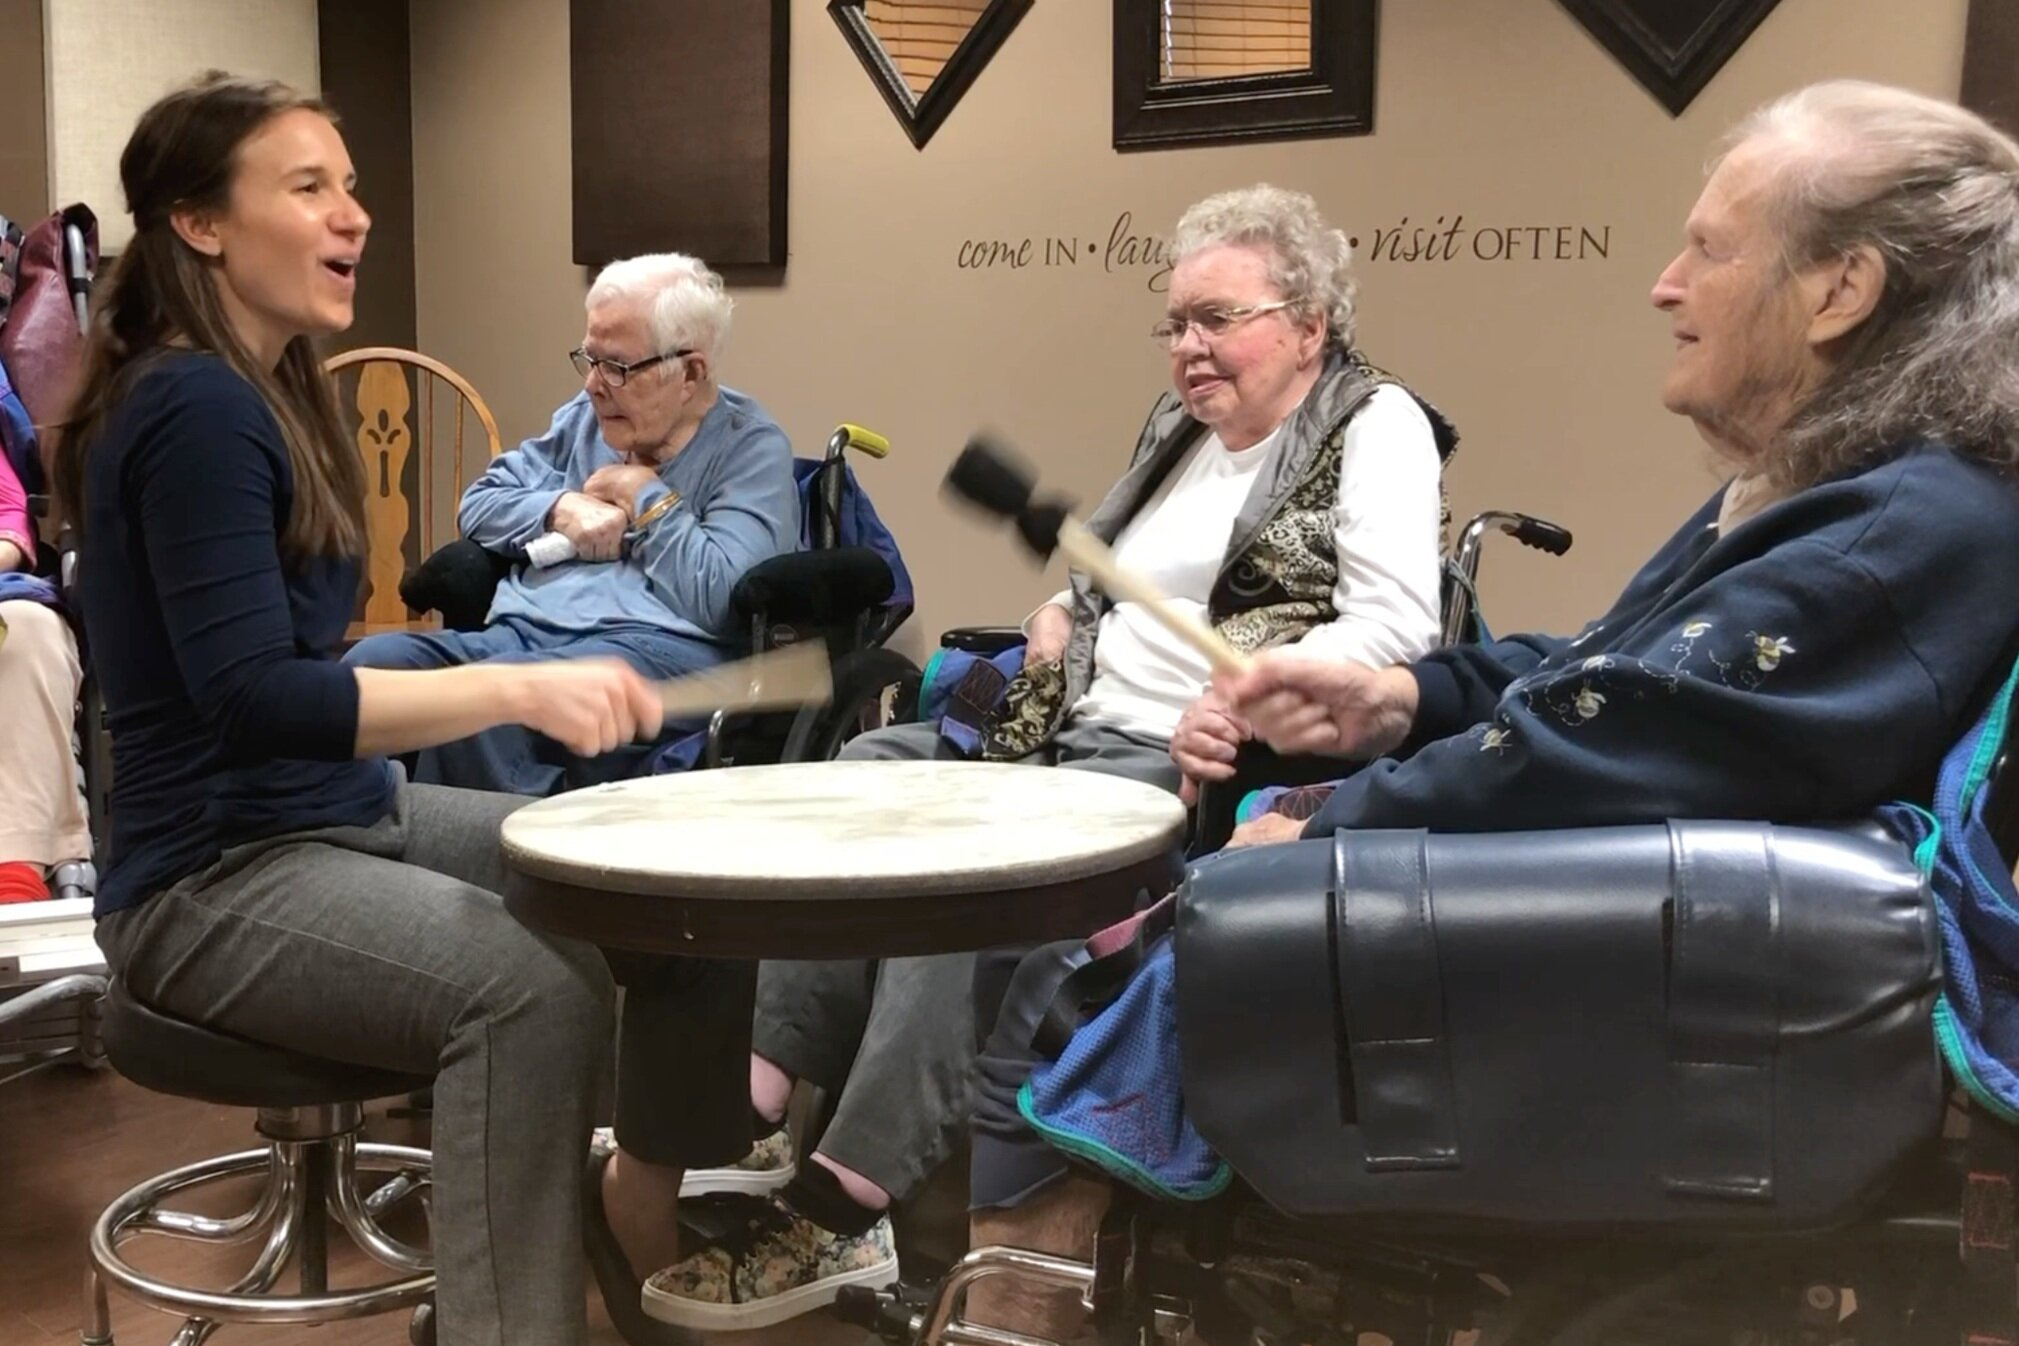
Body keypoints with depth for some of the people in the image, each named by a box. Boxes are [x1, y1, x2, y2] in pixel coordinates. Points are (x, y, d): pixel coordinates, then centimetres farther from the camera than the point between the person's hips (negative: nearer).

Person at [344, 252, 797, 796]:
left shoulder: (751, 448, 2)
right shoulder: (587, 415, 24)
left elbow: (720, 598, -13)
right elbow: (478, 505, 23)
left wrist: (646, 496, 0)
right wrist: (561, 508, 3)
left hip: (658, 646, -7)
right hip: (521, 630, 7)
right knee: (369, 663, -21)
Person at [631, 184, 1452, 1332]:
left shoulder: (1376, 425, -3)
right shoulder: (1180, 425, 22)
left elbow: (1399, 622, -16)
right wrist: (1062, 618, 8)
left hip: (1194, 764, -9)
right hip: (1073, 730, 9)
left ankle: (844, 1209, -26)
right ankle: (748, 1103, -16)